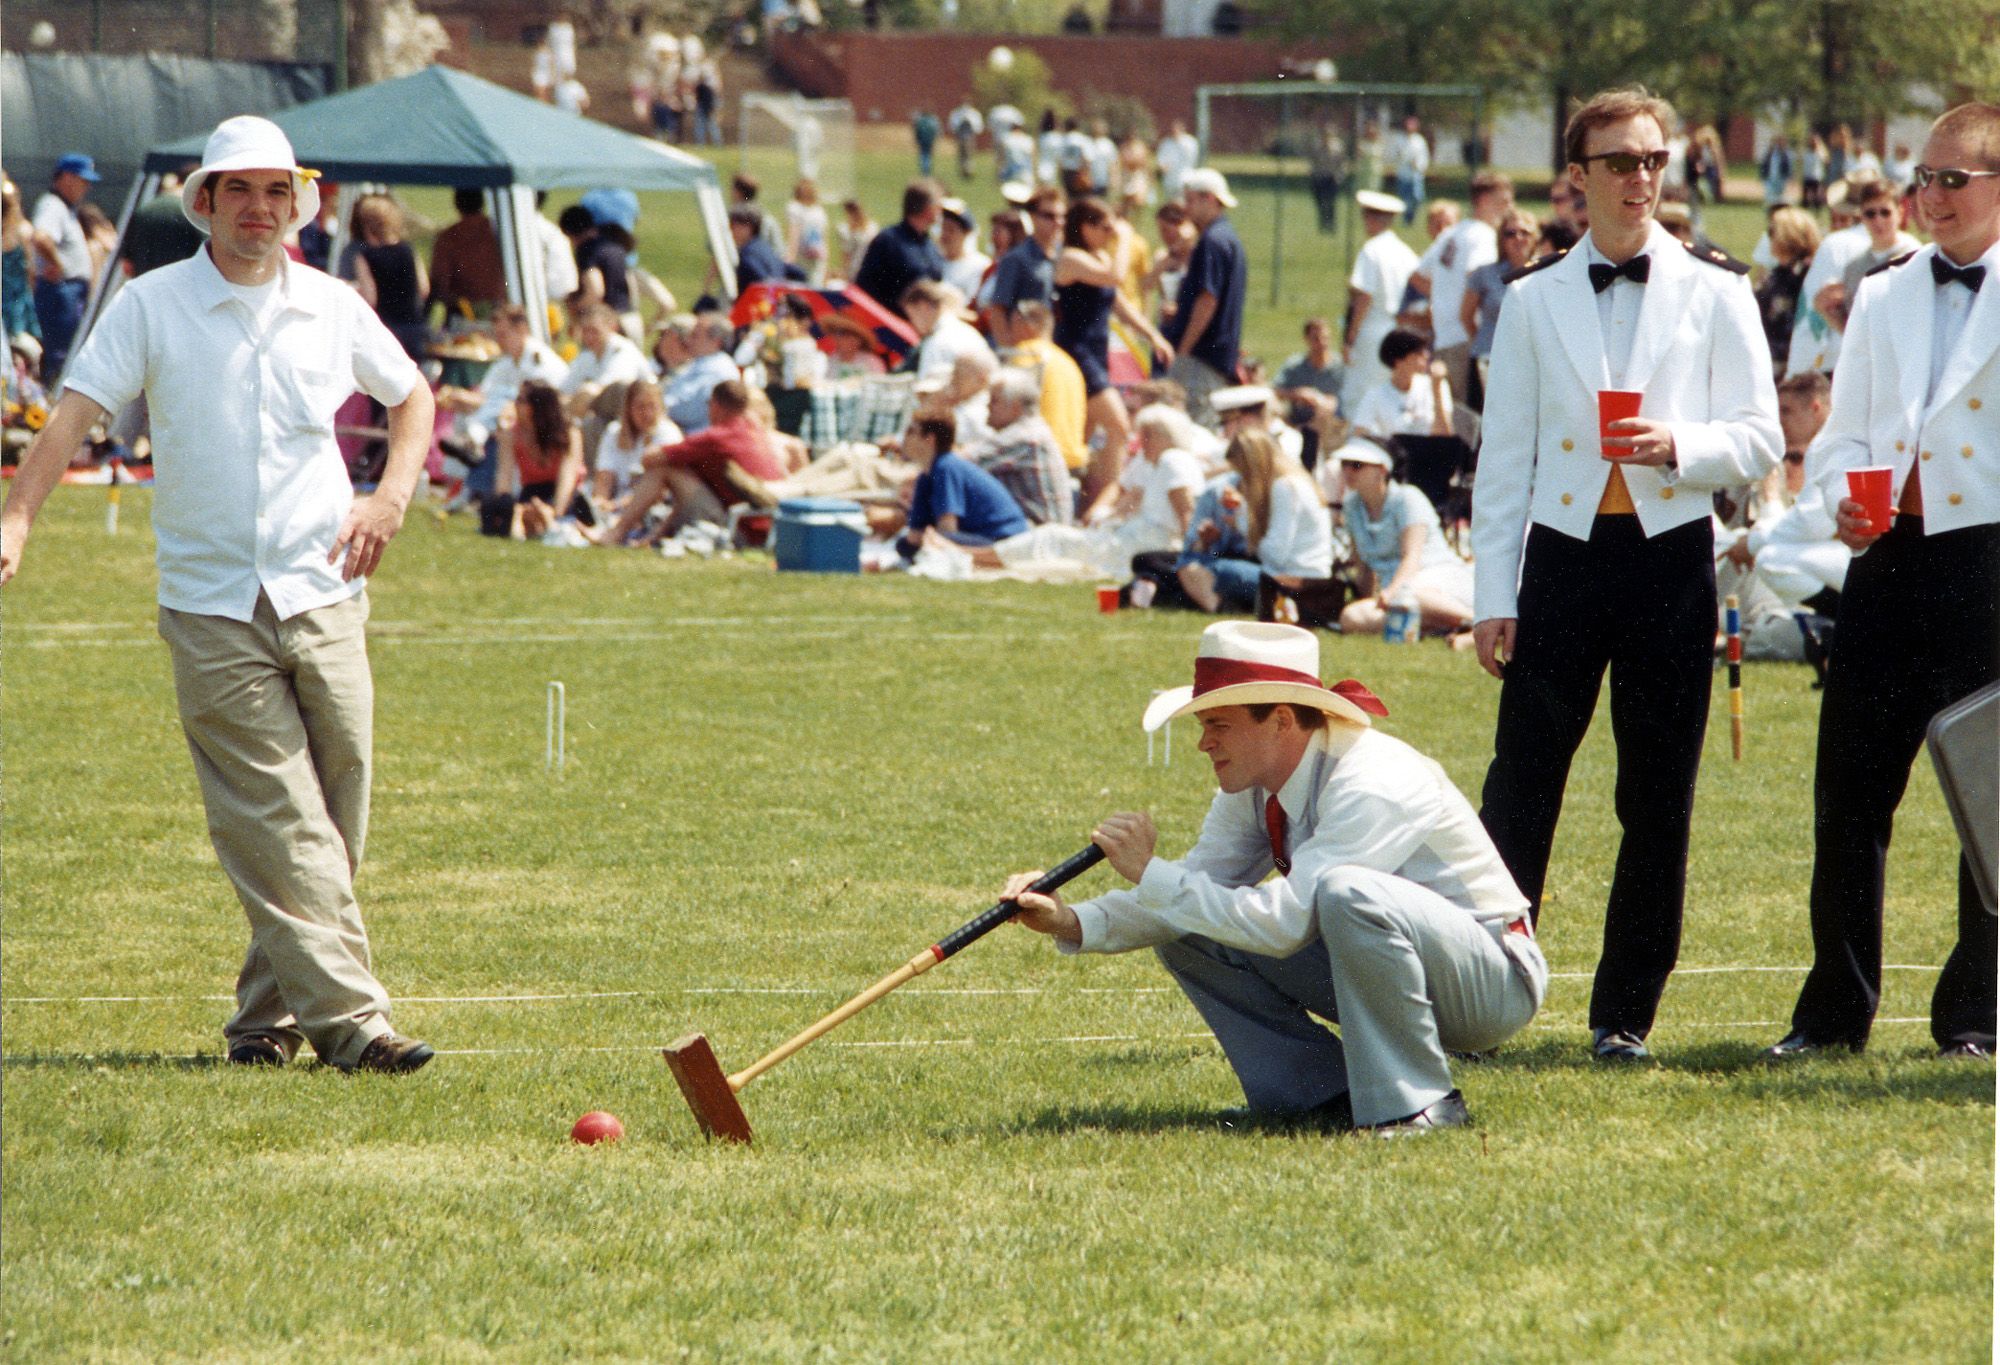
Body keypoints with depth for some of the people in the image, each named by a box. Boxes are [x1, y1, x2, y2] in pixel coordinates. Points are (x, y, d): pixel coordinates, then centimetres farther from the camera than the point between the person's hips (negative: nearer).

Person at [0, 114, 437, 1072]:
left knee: (335, 815, 1)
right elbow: (78, 410, -7)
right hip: (212, 606, -3)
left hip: (323, 596, 3)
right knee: (277, 823, -10)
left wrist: (392, 494, 9)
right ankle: (346, 1017, -16)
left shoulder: (331, 308, 10)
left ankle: (269, 1010, 14)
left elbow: (412, 396, 25)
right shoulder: (151, 306, 1)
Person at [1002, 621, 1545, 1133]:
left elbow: (1284, 923, -34)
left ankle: (1418, 1103, -23)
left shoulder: (1371, 786, -29)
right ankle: (1325, 1097, 1)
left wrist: (1151, 874, -30)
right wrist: (1072, 923, -20)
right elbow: (1197, 883, -4)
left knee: (1348, 893, -38)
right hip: (1370, 963, 8)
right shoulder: (1252, 789, -2)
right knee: (1186, 929, -2)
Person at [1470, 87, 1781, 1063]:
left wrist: (1678, 445, -19)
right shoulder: (1535, 301, 9)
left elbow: (1759, 440, 2)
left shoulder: (1714, 294, 6)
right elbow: (1505, 458, 8)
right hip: (1565, 553, 0)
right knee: (1520, 784, -6)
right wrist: (1492, 597, 2)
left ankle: (1626, 1013, 11)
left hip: (1670, 555, 0)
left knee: (1658, 799, 2)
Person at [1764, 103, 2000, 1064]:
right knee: (1849, 787, 3)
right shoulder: (1882, 298, 17)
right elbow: (1843, 434, 19)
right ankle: (1834, 1011, 12)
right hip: (1888, 559, 4)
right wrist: (1845, 499, -2)